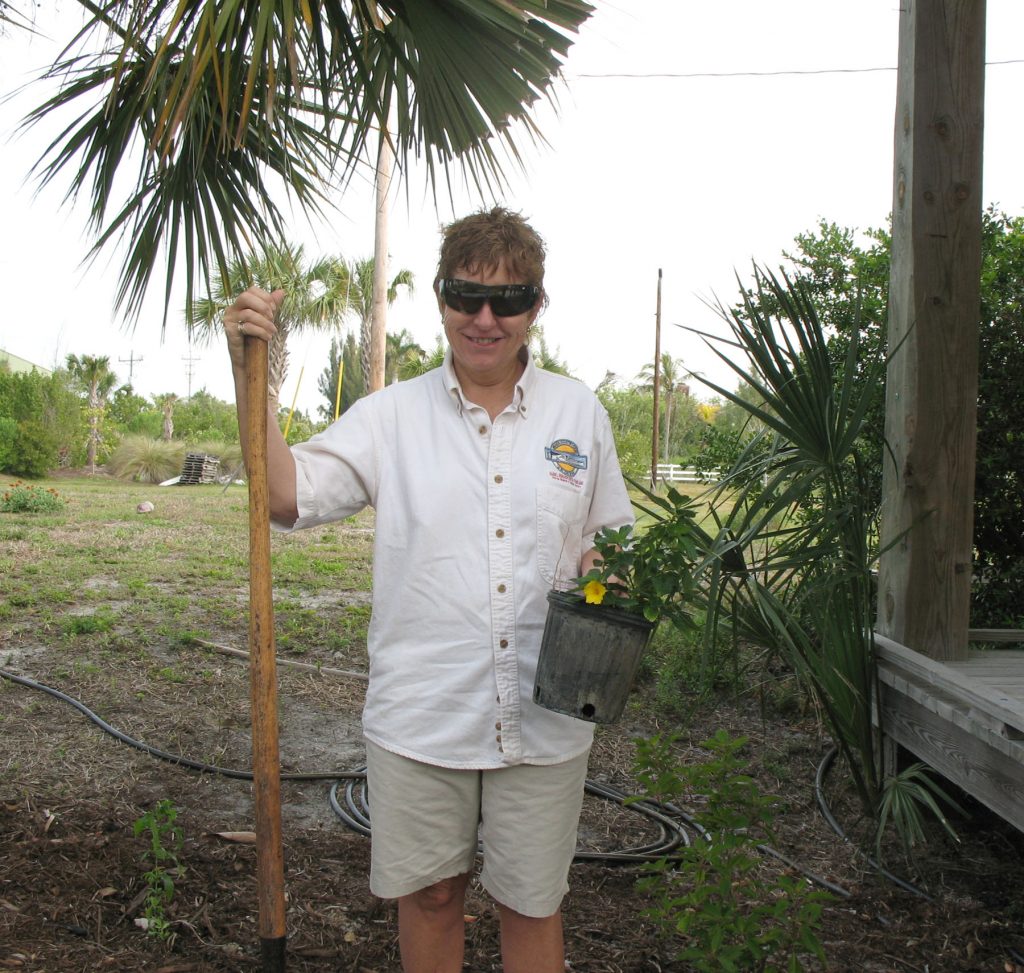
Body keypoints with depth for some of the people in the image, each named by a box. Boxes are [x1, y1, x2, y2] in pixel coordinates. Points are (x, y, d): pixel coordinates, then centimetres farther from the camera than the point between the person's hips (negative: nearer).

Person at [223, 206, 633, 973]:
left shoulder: (579, 412, 4)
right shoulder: (393, 414, 0)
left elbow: (606, 542, 12)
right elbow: (289, 497, -12)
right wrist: (250, 373, -19)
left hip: (544, 713, 1)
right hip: (420, 711, 0)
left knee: (533, 903, 16)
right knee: (430, 892, 16)